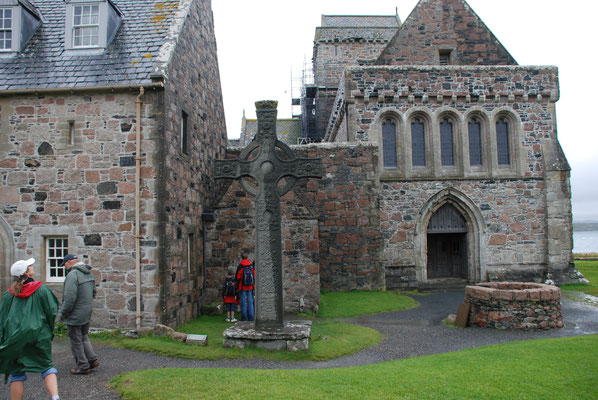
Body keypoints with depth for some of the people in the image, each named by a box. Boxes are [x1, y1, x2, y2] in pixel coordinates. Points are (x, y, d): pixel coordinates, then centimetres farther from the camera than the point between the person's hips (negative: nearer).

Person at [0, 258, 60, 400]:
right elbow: (52, 311, -4)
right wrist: (49, 331, 12)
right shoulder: (41, 289, -6)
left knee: (17, 374, 11)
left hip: (15, 337, 2)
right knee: (47, 366, 8)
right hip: (39, 335, -1)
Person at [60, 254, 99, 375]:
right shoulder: (89, 273, 8)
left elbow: (70, 298, -24)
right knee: (84, 338, 22)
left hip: (75, 315, -8)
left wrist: (63, 313, -13)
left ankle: (83, 367, 11)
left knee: (76, 342, 4)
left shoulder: (73, 275, -21)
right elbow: (93, 292, 16)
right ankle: (93, 359, 17)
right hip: (87, 314, 8)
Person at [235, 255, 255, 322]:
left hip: (242, 288, -3)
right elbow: (254, 278, 7)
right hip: (250, 288, 3)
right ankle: (251, 318, 3)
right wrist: (254, 287, 14)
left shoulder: (240, 267, -5)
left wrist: (237, 288, 0)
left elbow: (238, 278, -5)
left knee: (243, 303, 1)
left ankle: (244, 318, 1)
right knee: (250, 302, 6)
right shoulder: (251, 267, 5)